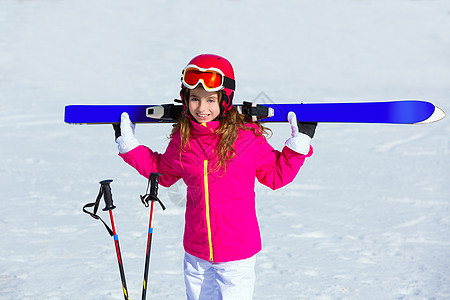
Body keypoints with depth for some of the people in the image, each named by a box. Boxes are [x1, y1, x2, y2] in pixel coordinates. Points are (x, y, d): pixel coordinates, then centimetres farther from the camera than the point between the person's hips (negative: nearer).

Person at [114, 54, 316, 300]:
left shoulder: (248, 137, -11)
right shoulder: (182, 140, -1)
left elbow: (276, 175, 2)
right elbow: (163, 172, 20)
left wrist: (299, 144, -8)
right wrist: (130, 147, 16)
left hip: (237, 254, -4)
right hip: (196, 253, 4)